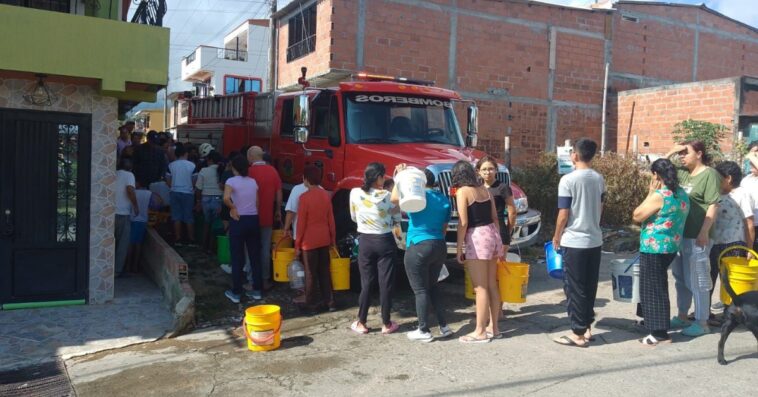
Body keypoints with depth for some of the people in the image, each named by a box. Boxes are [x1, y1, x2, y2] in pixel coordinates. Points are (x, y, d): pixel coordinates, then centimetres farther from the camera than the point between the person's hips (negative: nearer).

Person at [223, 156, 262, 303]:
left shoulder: (231, 181, -8)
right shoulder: (253, 182, 6)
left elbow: (226, 198, -25)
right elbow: (257, 203, 6)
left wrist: (233, 208, -10)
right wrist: (251, 212, 14)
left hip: (238, 221, -4)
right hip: (253, 220, 4)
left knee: (237, 257, 4)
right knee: (255, 256, 10)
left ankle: (236, 293, 10)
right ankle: (257, 290, 16)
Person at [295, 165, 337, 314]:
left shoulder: (305, 197, -15)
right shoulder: (326, 195, 1)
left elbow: (301, 223, -13)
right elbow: (331, 219, 6)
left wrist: (297, 244, -6)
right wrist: (333, 238, 16)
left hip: (309, 241, -5)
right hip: (324, 239, 5)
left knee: (310, 273, 5)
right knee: (325, 271, 14)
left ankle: (312, 304, 14)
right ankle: (329, 302, 20)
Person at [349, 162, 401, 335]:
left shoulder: (355, 193, -6)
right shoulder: (386, 196, -12)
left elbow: (354, 217, 7)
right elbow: (397, 218, -1)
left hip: (365, 242, 2)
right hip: (385, 242, -2)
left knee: (366, 283, 11)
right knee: (386, 283, 6)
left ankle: (361, 323, 15)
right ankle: (386, 324, 14)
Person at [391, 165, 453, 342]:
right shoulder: (444, 200, 11)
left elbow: (394, 198, -16)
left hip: (418, 248, -7)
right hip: (439, 247, 7)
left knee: (420, 290, 1)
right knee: (432, 286, 19)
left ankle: (424, 331, 6)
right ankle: (444, 326, 19)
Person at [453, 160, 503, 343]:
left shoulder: (462, 191, -8)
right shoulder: (485, 189, 12)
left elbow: (463, 223, -13)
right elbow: (495, 217, 14)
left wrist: (459, 249, -9)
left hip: (477, 237, -8)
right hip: (492, 234, 8)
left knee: (480, 288, -3)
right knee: (492, 285, 12)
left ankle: (480, 332, 2)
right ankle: (494, 327, 20)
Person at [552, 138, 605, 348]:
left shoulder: (568, 180, -15)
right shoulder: (599, 179, 5)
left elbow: (564, 214, -14)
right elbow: (599, 208, 15)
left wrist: (556, 237, 0)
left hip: (574, 241, -7)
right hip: (595, 239, 7)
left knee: (575, 288, 1)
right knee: (589, 286, 14)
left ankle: (578, 333, 7)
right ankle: (587, 327, 23)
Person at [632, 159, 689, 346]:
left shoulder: (659, 195, -21)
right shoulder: (682, 194, 8)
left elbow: (636, 216, -12)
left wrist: (650, 193, -8)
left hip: (654, 248, -9)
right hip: (671, 247, 9)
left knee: (653, 288, -1)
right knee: (657, 285, 22)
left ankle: (660, 332, 2)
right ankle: (651, 320, 35)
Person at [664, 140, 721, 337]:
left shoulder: (709, 174, -9)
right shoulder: (682, 173, 11)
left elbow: (713, 206, -14)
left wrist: (704, 233, -20)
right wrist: (670, 153, 4)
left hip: (695, 236, -8)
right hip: (677, 234, 8)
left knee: (696, 280, -1)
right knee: (681, 279, 16)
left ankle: (702, 323, 10)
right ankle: (682, 317, 28)